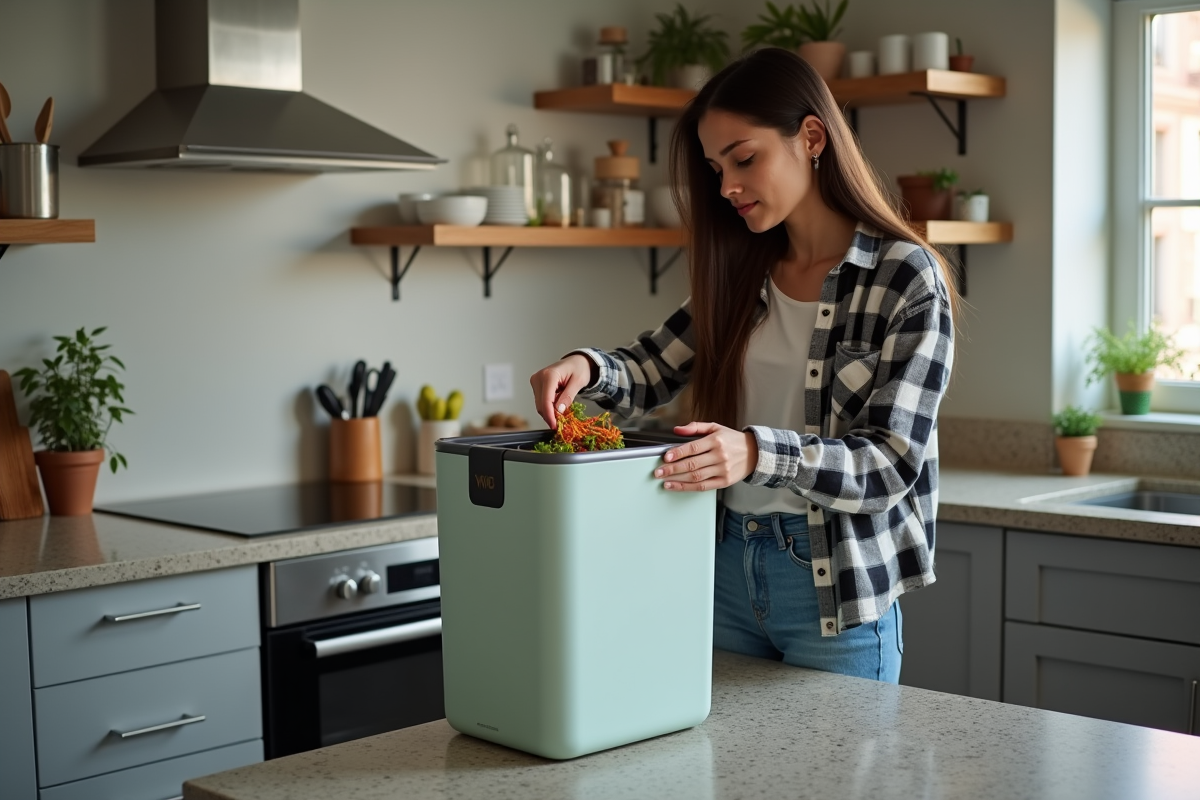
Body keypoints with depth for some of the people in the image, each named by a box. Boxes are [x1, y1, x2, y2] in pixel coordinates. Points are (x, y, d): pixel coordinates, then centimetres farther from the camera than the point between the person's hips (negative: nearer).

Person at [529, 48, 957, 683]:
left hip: (838, 589, -5)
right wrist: (587, 368, -16)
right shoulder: (742, 274, 7)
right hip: (727, 567, 5)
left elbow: (891, 461, -17)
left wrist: (757, 453, -33)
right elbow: (648, 372, 7)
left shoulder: (907, 278, -11)